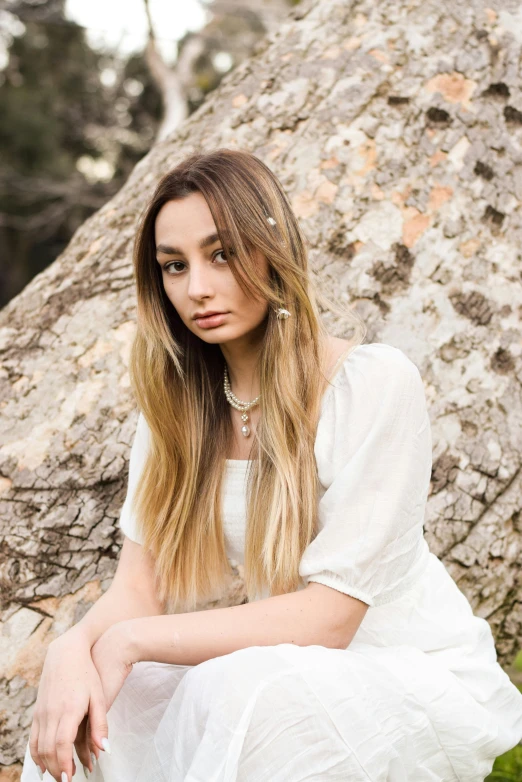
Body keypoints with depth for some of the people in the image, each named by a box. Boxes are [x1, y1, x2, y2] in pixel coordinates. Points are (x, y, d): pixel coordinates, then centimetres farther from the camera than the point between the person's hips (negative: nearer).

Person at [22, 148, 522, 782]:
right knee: (79, 717, -22)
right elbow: (140, 583, -4)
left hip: (417, 678, -4)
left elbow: (328, 617, -19)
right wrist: (74, 650, -27)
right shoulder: (174, 401, 0)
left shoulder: (376, 384, -18)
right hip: (278, 668, 4)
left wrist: (131, 640, -20)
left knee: (239, 691, -34)